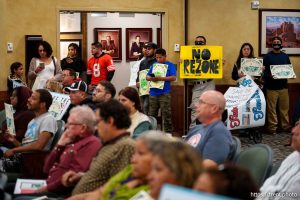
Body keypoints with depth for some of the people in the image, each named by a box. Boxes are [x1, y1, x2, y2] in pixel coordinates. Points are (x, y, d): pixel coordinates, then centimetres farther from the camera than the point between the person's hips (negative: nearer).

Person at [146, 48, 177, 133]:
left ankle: (168, 132, -1)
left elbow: (173, 78, -8)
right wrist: (151, 78, -9)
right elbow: (147, 77, 15)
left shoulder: (170, 65, 3)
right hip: (153, 93, 5)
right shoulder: (154, 65, 16)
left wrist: (161, 78, -17)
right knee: (152, 114, 8)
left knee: (166, 114, -5)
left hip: (164, 93, -5)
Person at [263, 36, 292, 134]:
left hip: (283, 86, 4)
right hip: (271, 87, -4)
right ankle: (272, 127, 4)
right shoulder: (268, 56, 0)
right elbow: (264, 71, -6)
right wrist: (269, 76, -24)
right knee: (272, 108, -3)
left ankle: (285, 126, 16)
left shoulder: (285, 56, 13)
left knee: (284, 107, 6)